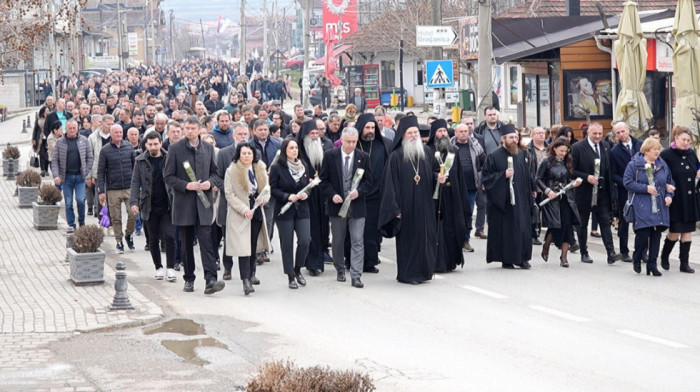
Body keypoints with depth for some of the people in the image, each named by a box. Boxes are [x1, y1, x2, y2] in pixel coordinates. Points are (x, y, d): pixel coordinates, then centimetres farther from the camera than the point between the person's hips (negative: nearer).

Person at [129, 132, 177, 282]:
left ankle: (170, 268, -2)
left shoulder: (169, 159, 0)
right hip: (149, 206, 2)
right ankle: (158, 267, 22)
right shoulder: (140, 161, 2)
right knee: (153, 239, 9)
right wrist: (134, 202, -13)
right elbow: (135, 182, 0)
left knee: (169, 236, -9)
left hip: (167, 206, -2)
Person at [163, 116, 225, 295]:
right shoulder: (175, 149, 0)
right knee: (186, 244, 7)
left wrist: (210, 182, -5)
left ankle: (210, 280, -18)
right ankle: (189, 279, 19)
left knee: (206, 240, -10)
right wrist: (186, 185, -14)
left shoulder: (208, 148, 9)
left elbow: (215, 172, 16)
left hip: (203, 202, 1)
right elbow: (168, 176, -1)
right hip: (183, 203, -1)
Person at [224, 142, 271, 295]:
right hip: (239, 215, -5)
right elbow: (229, 195, -9)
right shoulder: (231, 171, -6)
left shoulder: (260, 169, 8)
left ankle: (251, 274, 29)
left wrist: (263, 199, -9)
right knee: (243, 247, -12)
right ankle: (246, 281, -17)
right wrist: (244, 209, -19)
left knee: (253, 246, 13)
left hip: (257, 213, 5)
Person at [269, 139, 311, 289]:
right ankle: (291, 277, 12)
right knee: (287, 245, 2)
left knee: (305, 241, -7)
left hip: (302, 209, 3)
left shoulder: (303, 166, 8)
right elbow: (273, 189, -6)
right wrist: (287, 196, -19)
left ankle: (297, 270, 16)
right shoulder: (277, 168, -5)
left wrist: (306, 194, -5)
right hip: (284, 210, -3)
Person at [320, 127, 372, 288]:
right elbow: (324, 180, 2)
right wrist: (332, 195, -13)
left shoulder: (363, 157, 3)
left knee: (357, 241, -6)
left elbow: (368, 181, 5)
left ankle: (356, 276, -7)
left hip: (357, 206, 0)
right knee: (338, 241, 12)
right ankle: (340, 270, 29)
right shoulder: (330, 156, 0)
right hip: (337, 204, 0)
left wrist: (359, 191, -14)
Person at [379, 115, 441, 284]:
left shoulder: (426, 152, 8)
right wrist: (395, 207, -11)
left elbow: (434, 171, 18)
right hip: (407, 205, -4)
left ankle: (424, 271, 16)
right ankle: (407, 274, 6)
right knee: (408, 238, -2)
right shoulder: (396, 156, -5)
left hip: (425, 205, 4)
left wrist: (439, 177, -7)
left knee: (426, 236, 5)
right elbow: (391, 183, -7)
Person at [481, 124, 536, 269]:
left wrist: (531, 191, 22)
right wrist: (503, 175, -18)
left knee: (523, 229, 2)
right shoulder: (494, 156, -6)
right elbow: (486, 177, -8)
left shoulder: (521, 154, 10)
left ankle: (522, 258, 10)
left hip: (521, 199, 5)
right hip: (502, 200, -5)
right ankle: (506, 260, 8)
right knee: (505, 229, -1)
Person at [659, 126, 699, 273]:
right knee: (675, 232, -2)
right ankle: (664, 257, 24)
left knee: (688, 230, 5)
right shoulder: (666, 155, -9)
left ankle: (684, 263, 11)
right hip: (675, 200, -5)